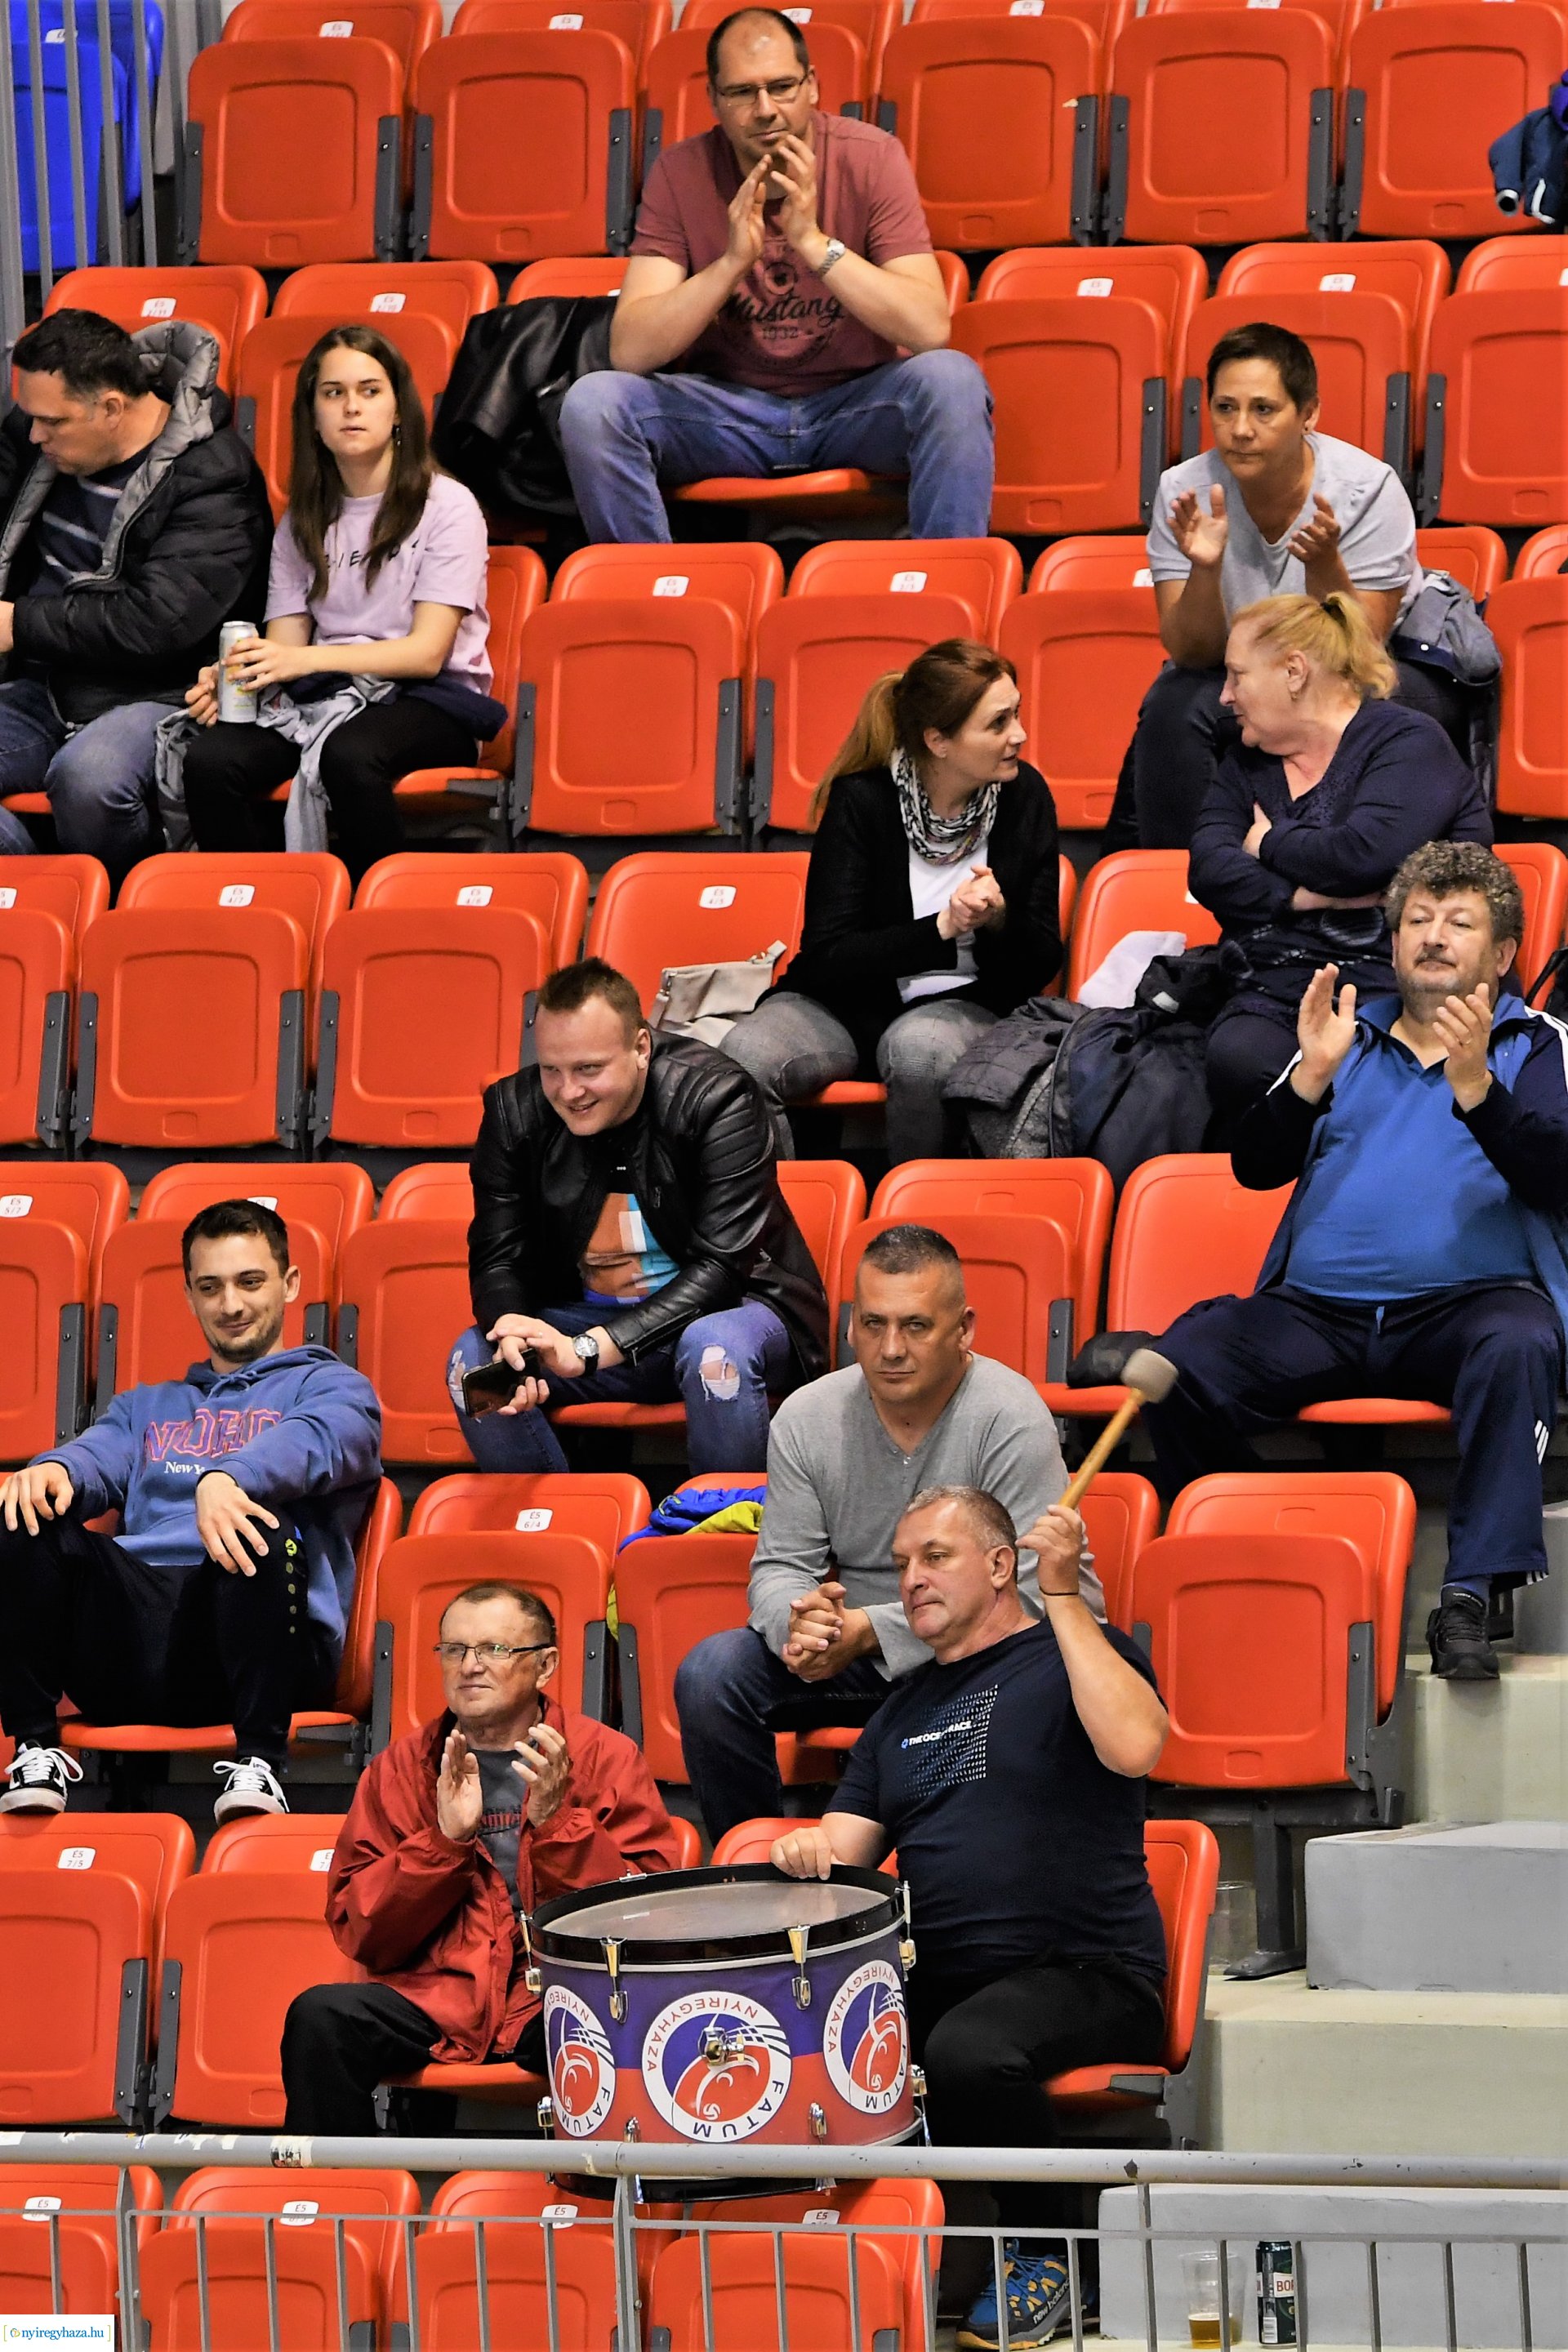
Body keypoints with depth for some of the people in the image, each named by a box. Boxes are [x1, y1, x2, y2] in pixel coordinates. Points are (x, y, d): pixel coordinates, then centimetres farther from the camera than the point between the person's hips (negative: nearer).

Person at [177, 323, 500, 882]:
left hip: (432, 700, -4)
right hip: (324, 694, 4)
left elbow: (427, 653, -9)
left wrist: (306, 660, -22)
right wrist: (233, 677, -17)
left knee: (349, 755, -39)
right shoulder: (301, 523, 17)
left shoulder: (447, 506, 0)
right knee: (209, 762, -27)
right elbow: (287, 648, 8)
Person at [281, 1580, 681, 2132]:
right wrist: (445, 1838, -10)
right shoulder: (402, 1767, 13)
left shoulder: (606, 1757, 8)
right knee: (320, 2017, -27)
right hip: (435, 1989, 2)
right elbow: (360, 1931, 3)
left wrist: (557, 1822, -16)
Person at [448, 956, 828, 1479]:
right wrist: (512, 1335, -32)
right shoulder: (515, 1112, -7)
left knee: (715, 1349, -38)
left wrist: (588, 1349, -36)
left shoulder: (717, 1099, -20)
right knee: (473, 1360, -21)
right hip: (587, 1315, 4)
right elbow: (498, 1259, -5)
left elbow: (720, 1269, -25)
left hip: (729, 1307, -4)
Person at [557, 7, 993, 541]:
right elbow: (629, 351, -16)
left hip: (855, 405, -1)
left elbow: (930, 330, -21)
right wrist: (733, 261, -29)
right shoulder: (680, 173, -8)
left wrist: (813, 242, -30)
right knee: (592, 402, -25)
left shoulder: (871, 158, -11)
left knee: (950, 380, -31)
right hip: (725, 405, 1)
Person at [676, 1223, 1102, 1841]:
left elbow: (1026, 1595, -22)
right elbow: (781, 1565, 1)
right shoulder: (807, 1417, -3)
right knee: (709, 1673, -17)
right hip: (853, 1648, 5)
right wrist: (799, 1620, -26)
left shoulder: (1010, 1418, -17)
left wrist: (871, 1630, -28)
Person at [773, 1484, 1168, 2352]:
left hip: (1087, 1975, -6)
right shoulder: (904, 1712, 22)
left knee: (967, 2052, -36)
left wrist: (1064, 1597, -18)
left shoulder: (1074, 1657, 2)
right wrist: (808, 1849, -6)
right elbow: (845, 1849, 19)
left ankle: (1051, 2254, -11)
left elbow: (1134, 1747, -20)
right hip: (935, 1978, 6)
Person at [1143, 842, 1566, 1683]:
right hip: (1318, 1308, 3)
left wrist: (1475, 1086, -20)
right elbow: (1256, 1167, 11)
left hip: (1468, 1298, -3)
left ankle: (1476, 1590, -41)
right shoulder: (1350, 1038, 23)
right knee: (1183, 1363, -25)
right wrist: (1312, 1077, -7)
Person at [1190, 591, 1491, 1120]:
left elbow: (1364, 854, -17)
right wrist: (1304, 895, -10)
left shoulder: (1409, 742, 1)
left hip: (1386, 982, -5)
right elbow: (1208, 870, 6)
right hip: (1274, 991, 5)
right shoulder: (1245, 761, 21)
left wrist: (1270, 844, 1)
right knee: (1237, 1060, -33)